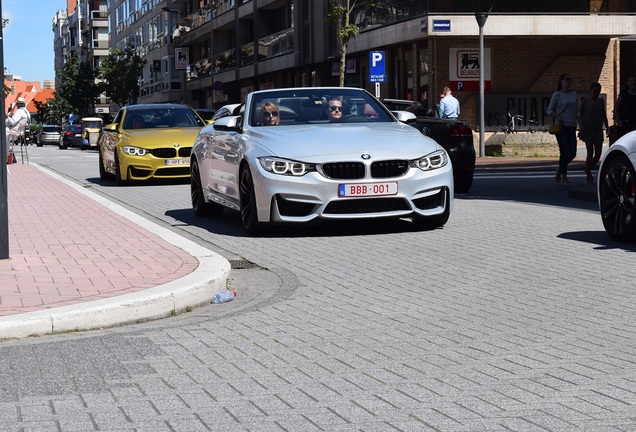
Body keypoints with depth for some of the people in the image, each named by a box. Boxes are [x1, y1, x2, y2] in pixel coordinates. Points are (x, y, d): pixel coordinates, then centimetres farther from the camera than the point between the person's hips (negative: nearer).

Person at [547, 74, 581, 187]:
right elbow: (549, 110, 0)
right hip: (561, 126, -5)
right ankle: (564, 176, 1)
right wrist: (557, 116, -17)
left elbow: (577, 112, 16)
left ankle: (560, 169, 25)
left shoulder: (574, 95, 13)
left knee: (572, 153, 1)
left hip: (572, 126, 5)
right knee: (565, 152, -10)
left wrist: (580, 125, 8)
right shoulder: (557, 95, -1)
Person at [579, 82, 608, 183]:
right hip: (588, 130, -4)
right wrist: (582, 127, -10)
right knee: (590, 153, -7)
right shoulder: (585, 101, -1)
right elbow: (580, 115, 1)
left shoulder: (601, 101, 11)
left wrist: (607, 127, 6)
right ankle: (589, 175, 2)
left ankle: (589, 169, 22)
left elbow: (604, 115, 16)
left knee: (598, 154, -2)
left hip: (598, 130, 4)